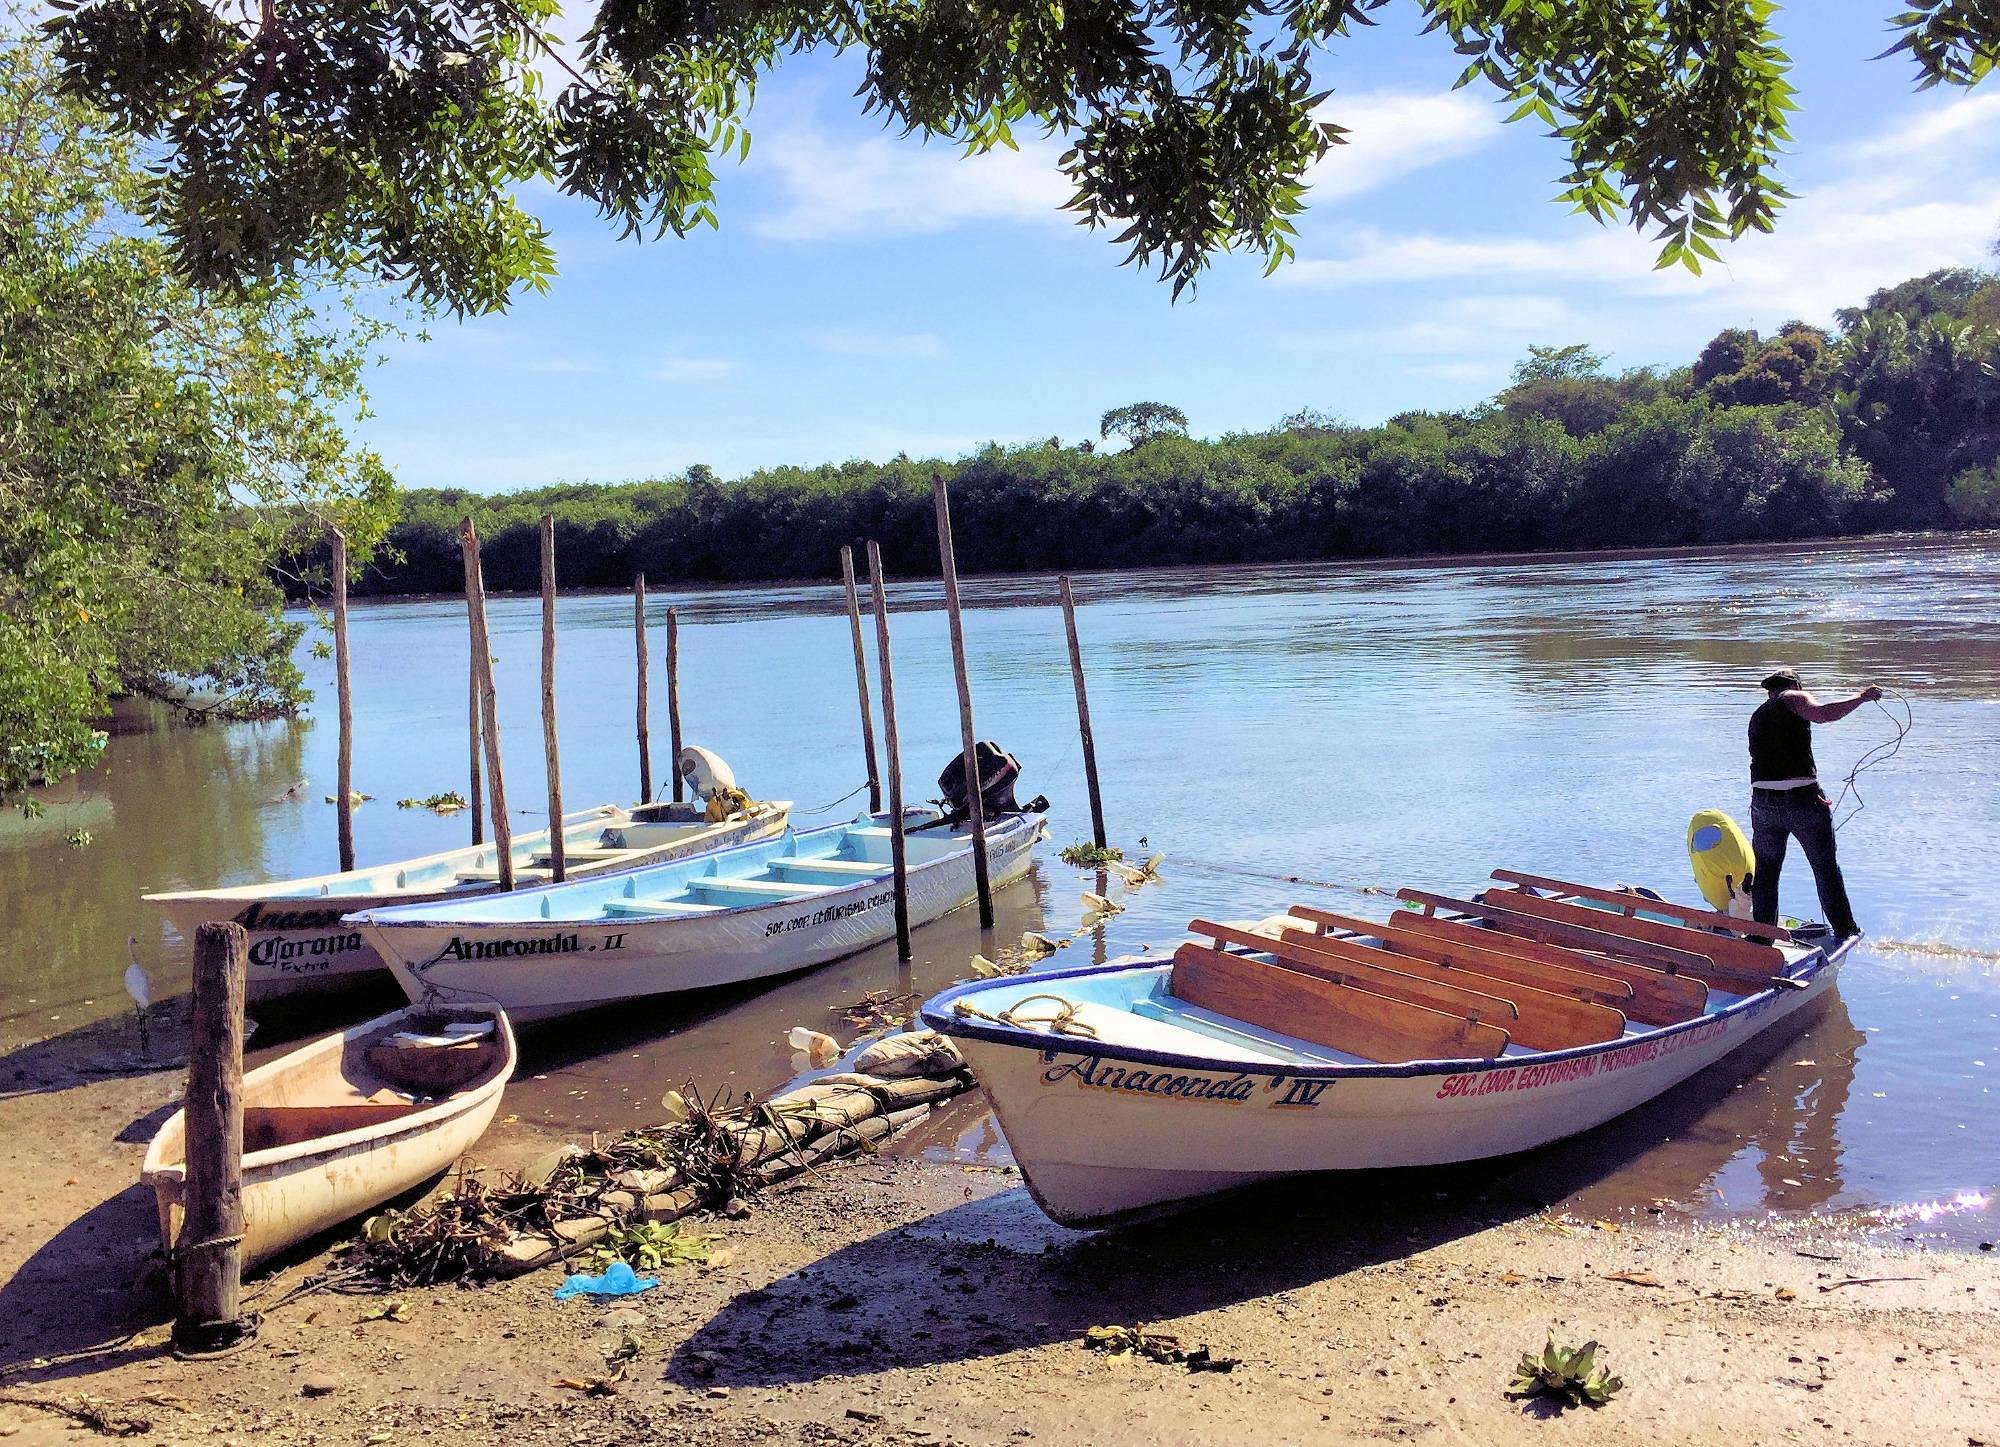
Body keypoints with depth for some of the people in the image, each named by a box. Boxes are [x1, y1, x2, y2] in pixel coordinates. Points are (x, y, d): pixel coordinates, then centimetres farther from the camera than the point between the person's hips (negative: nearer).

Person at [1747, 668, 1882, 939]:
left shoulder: (1757, 716, 22)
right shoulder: (1793, 699, 2)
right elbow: (1823, 714, -19)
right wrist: (1861, 696, -7)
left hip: (1763, 801, 5)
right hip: (1801, 798, -5)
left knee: (1764, 872, 16)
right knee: (1826, 868, 12)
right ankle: (1845, 931, 22)